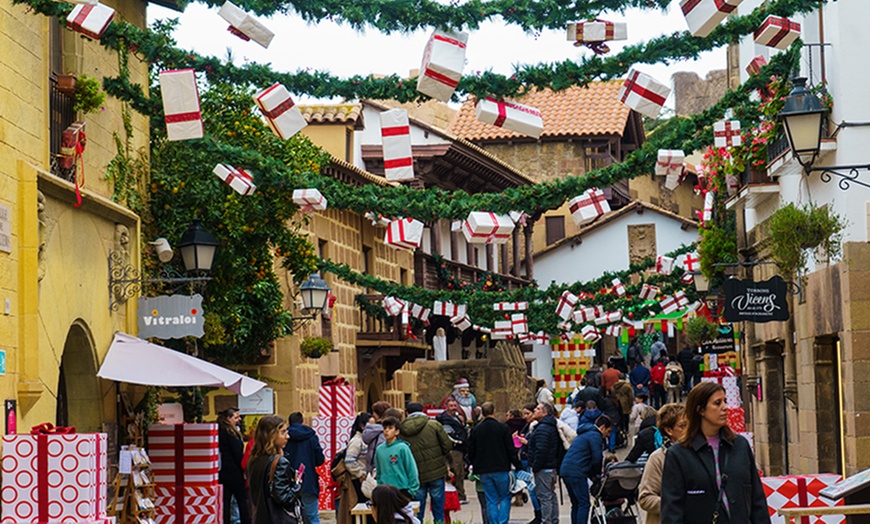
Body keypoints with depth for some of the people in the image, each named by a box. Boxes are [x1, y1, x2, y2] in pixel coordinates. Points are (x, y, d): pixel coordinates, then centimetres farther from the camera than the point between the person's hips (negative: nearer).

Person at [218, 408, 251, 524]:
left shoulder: (220, 432, 10)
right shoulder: (231, 434, -13)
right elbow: (238, 454, -14)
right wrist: (244, 470, -7)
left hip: (222, 471, 7)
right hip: (233, 471, -7)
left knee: (225, 501, 6)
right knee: (242, 499, 2)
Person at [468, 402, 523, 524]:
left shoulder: (476, 430, 1)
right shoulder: (503, 428, -5)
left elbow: (471, 452, 5)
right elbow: (511, 450, -5)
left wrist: (475, 468, 19)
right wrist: (519, 467, 0)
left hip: (484, 471, 2)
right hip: (501, 468, -2)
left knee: (491, 500, 8)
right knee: (505, 497, 8)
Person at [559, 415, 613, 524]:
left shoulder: (585, 434, 26)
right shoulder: (595, 436, -6)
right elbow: (596, 459, -10)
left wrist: (592, 475, 17)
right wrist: (596, 474, 7)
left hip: (565, 470, 10)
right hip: (576, 473, -10)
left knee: (576, 504, 14)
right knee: (584, 504, -8)